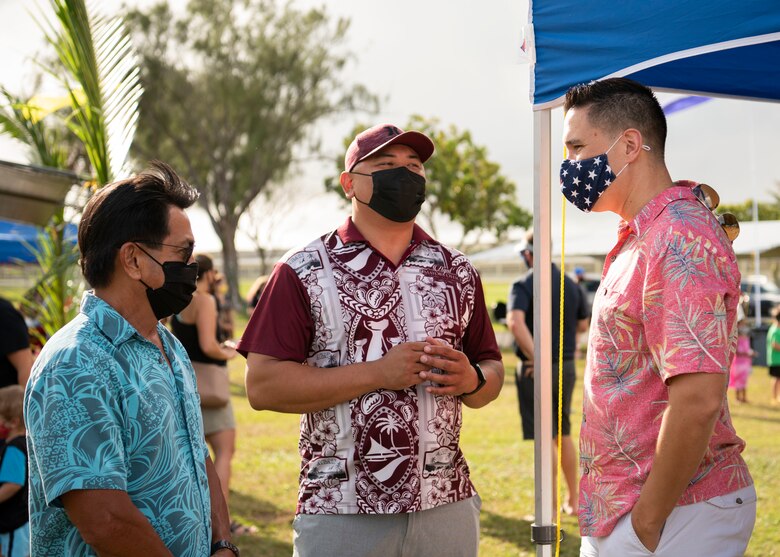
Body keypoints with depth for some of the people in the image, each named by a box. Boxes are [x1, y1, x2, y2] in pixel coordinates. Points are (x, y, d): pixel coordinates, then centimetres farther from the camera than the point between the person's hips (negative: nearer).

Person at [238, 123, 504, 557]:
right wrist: (378, 373, -16)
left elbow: (492, 371, 16)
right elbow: (263, 385, -10)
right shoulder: (304, 273, -2)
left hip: (448, 506, 4)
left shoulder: (458, 272, 11)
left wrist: (471, 379, -8)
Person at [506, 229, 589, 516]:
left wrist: (535, 357, -24)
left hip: (536, 370, -6)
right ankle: (573, 500, 26)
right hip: (567, 366, 6)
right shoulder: (571, 285, 7)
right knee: (563, 434, 19)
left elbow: (515, 321, -28)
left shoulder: (524, 285, -11)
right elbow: (583, 324, 17)